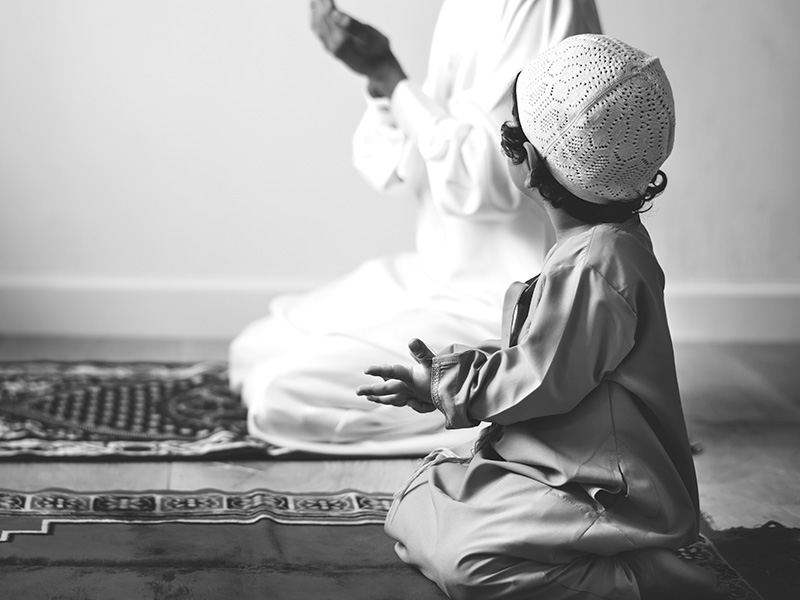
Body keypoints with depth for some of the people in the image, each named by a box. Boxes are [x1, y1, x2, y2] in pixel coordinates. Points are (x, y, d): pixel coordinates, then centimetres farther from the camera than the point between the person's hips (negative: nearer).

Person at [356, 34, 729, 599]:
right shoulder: (604, 244, 9)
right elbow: (539, 355, 17)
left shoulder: (595, 266, -24)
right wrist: (443, 372, 9)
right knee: (414, 511, 13)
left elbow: (536, 383, -20)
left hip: (614, 496, -11)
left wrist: (441, 382, -5)